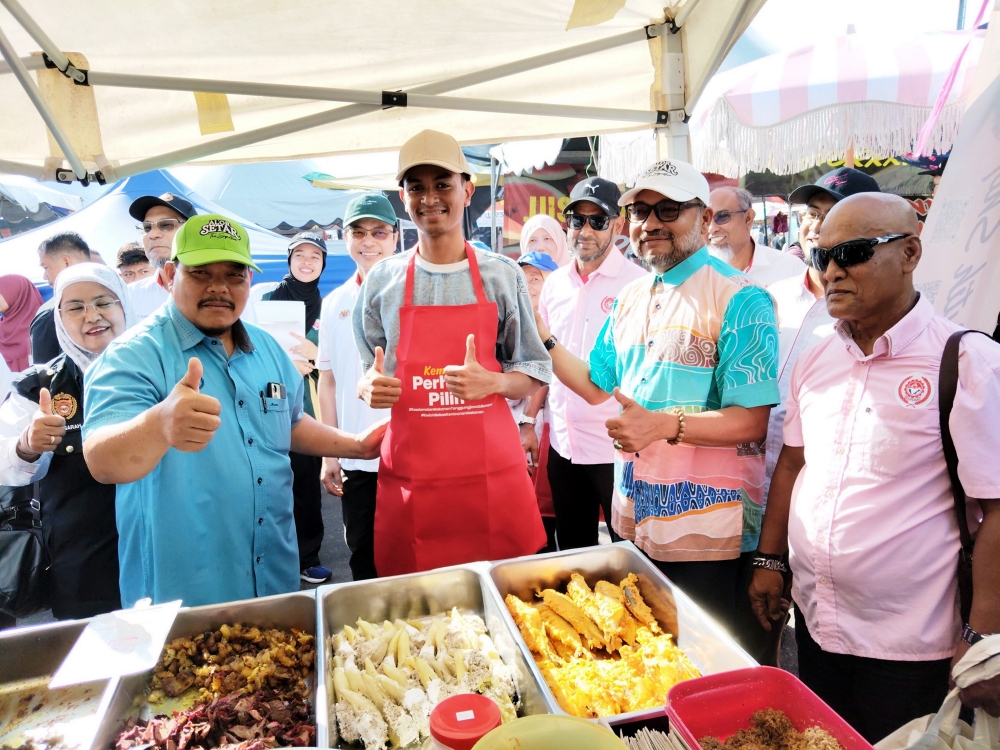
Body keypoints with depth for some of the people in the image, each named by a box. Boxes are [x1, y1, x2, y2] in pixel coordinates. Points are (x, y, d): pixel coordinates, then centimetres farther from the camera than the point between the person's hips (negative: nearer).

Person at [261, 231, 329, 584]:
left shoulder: (325, 305, 8)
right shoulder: (270, 298, 3)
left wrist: (314, 355, -15)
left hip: (308, 403, 2)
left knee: (306, 483, 3)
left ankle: (307, 558, 18)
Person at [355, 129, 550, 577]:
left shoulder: (502, 275, 3)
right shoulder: (382, 281, 6)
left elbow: (534, 374, 6)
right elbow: (365, 374, 14)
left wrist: (490, 382, -15)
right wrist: (370, 387, -8)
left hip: (493, 472, 0)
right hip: (409, 478, 1)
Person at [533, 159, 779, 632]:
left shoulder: (739, 299, -12)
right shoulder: (630, 298, 10)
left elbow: (752, 421, -17)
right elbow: (596, 386, 15)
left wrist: (663, 425, -30)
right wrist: (538, 333, 6)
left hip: (708, 532, -6)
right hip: (635, 520, 7)